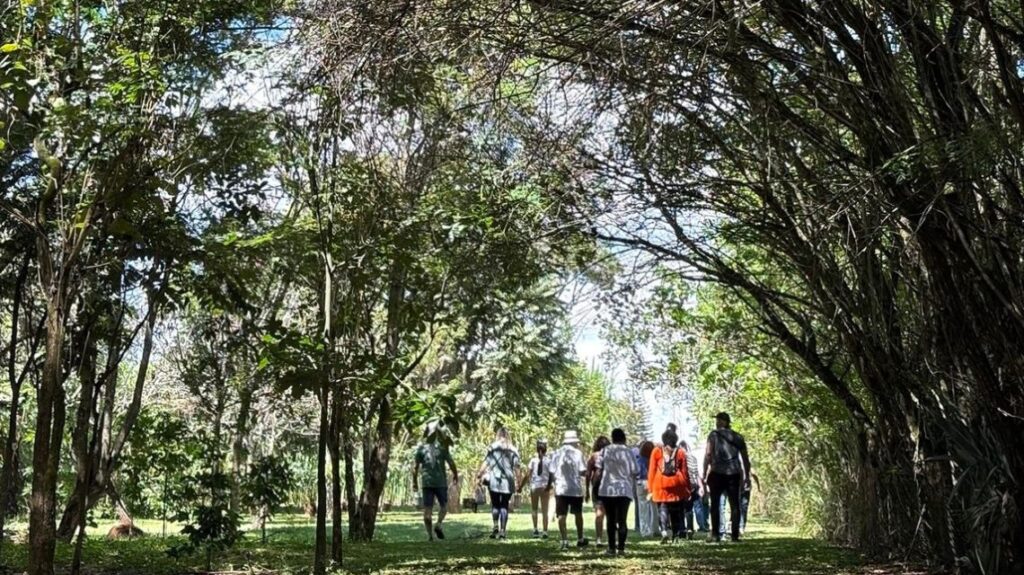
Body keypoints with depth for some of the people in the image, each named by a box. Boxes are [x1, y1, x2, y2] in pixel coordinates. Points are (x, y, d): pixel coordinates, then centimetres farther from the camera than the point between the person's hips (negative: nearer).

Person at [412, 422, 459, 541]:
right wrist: (455, 474, 12)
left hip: (426, 482, 2)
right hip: (440, 481, -2)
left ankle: (429, 534, 1)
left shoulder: (421, 447, 2)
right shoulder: (442, 446, -4)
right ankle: (438, 524, -8)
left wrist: (415, 481, 10)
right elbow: (451, 463, -5)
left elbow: (416, 467, 1)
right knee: (443, 505, 15)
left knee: (427, 508, 4)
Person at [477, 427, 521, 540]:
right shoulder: (513, 450, 4)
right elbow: (516, 467, -1)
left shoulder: (493, 448, -1)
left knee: (495, 504, 9)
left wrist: (479, 475, 2)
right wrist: (515, 479, 6)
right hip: (508, 482, 1)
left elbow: (486, 463, -4)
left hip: (494, 480, -1)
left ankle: (496, 526, -11)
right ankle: (503, 530, 1)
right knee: (504, 505, 7)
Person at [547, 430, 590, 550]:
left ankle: (564, 541, -9)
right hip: (576, 488, -1)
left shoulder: (556, 453, 5)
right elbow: (583, 471, -9)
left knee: (562, 515, 0)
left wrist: (549, 484, 15)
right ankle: (580, 539, 26)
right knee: (578, 514, 15)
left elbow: (551, 472, 3)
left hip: (560, 488, 1)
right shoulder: (577, 453, -4)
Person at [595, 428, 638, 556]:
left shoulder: (604, 451, 3)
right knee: (622, 520, 3)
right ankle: (621, 548, -3)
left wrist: (596, 486, 10)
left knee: (610, 520, 10)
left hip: (607, 489, 1)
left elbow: (599, 471, 0)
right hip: (625, 490, -1)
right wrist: (633, 488, 14)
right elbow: (633, 473, 3)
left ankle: (611, 548, 8)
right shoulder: (629, 452, 2)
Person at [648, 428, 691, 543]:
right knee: (677, 511, 11)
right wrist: (687, 489, 11)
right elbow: (684, 472, 5)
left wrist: (651, 489, 4)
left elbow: (651, 471, 1)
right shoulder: (680, 452, 5)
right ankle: (677, 535, 8)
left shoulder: (656, 451, 4)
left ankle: (665, 531, -18)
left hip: (661, 484, -1)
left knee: (662, 509, 2)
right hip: (677, 485, 1)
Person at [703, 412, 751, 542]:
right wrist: (747, 475, 16)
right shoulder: (737, 437, 11)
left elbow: (708, 455, -7)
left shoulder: (714, 435, 0)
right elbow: (745, 458, 10)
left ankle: (716, 534, -3)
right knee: (734, 504, 6)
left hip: (717, 473, -3)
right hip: (734, 473, 3)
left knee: (715, 504, 3)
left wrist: (705, 475, -6)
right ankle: (735, 534, 2)